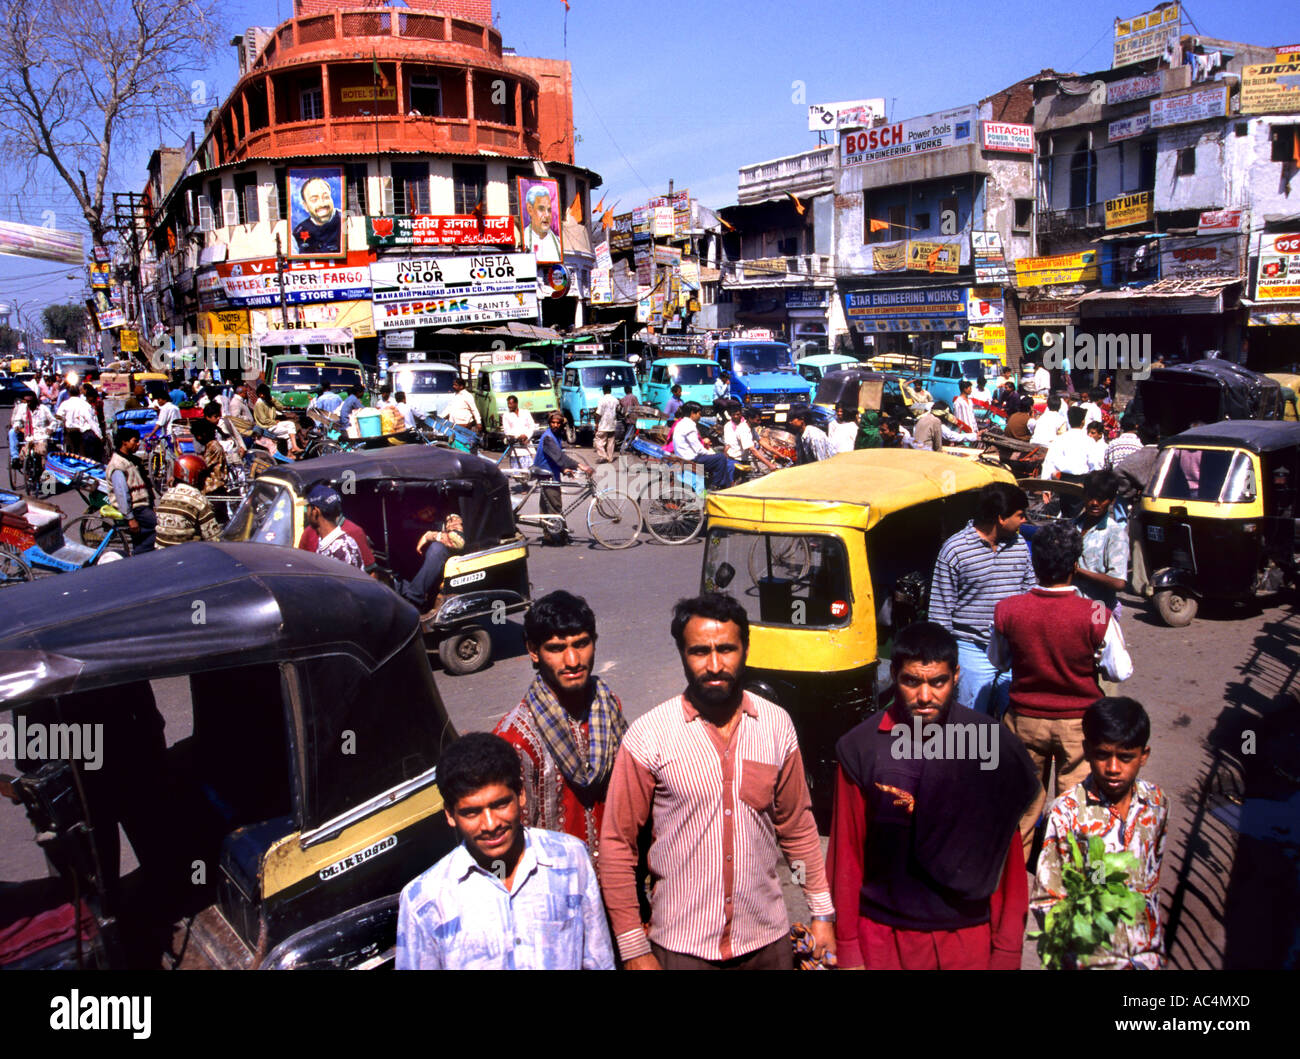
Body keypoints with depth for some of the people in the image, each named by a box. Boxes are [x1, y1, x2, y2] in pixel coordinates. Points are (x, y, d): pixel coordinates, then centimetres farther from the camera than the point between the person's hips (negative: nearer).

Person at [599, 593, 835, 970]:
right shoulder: (648, 736, -13)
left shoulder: (777, 725, -3)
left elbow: (797, 826, 8)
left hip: (768, 941, 3)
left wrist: (822, 912, 8)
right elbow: (617, 844, -8)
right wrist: (634, 950, -8)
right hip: (680, 947, -3)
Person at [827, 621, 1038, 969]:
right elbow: (848, 851, -4)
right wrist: (848, 947, -1)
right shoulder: (862, 749, -10)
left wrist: (1007, 948, -1)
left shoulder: (992, 743, -9)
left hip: (968, 933, 0)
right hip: (885, 935, 0)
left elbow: (1007, 855, -3)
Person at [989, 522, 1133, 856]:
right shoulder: (1097, 617, -23)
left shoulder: (1007, 610, -17)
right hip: (1078, 722, -2)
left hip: (1025, 719, 2)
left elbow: (997, 660, 0)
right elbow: (1121, 671, -11)